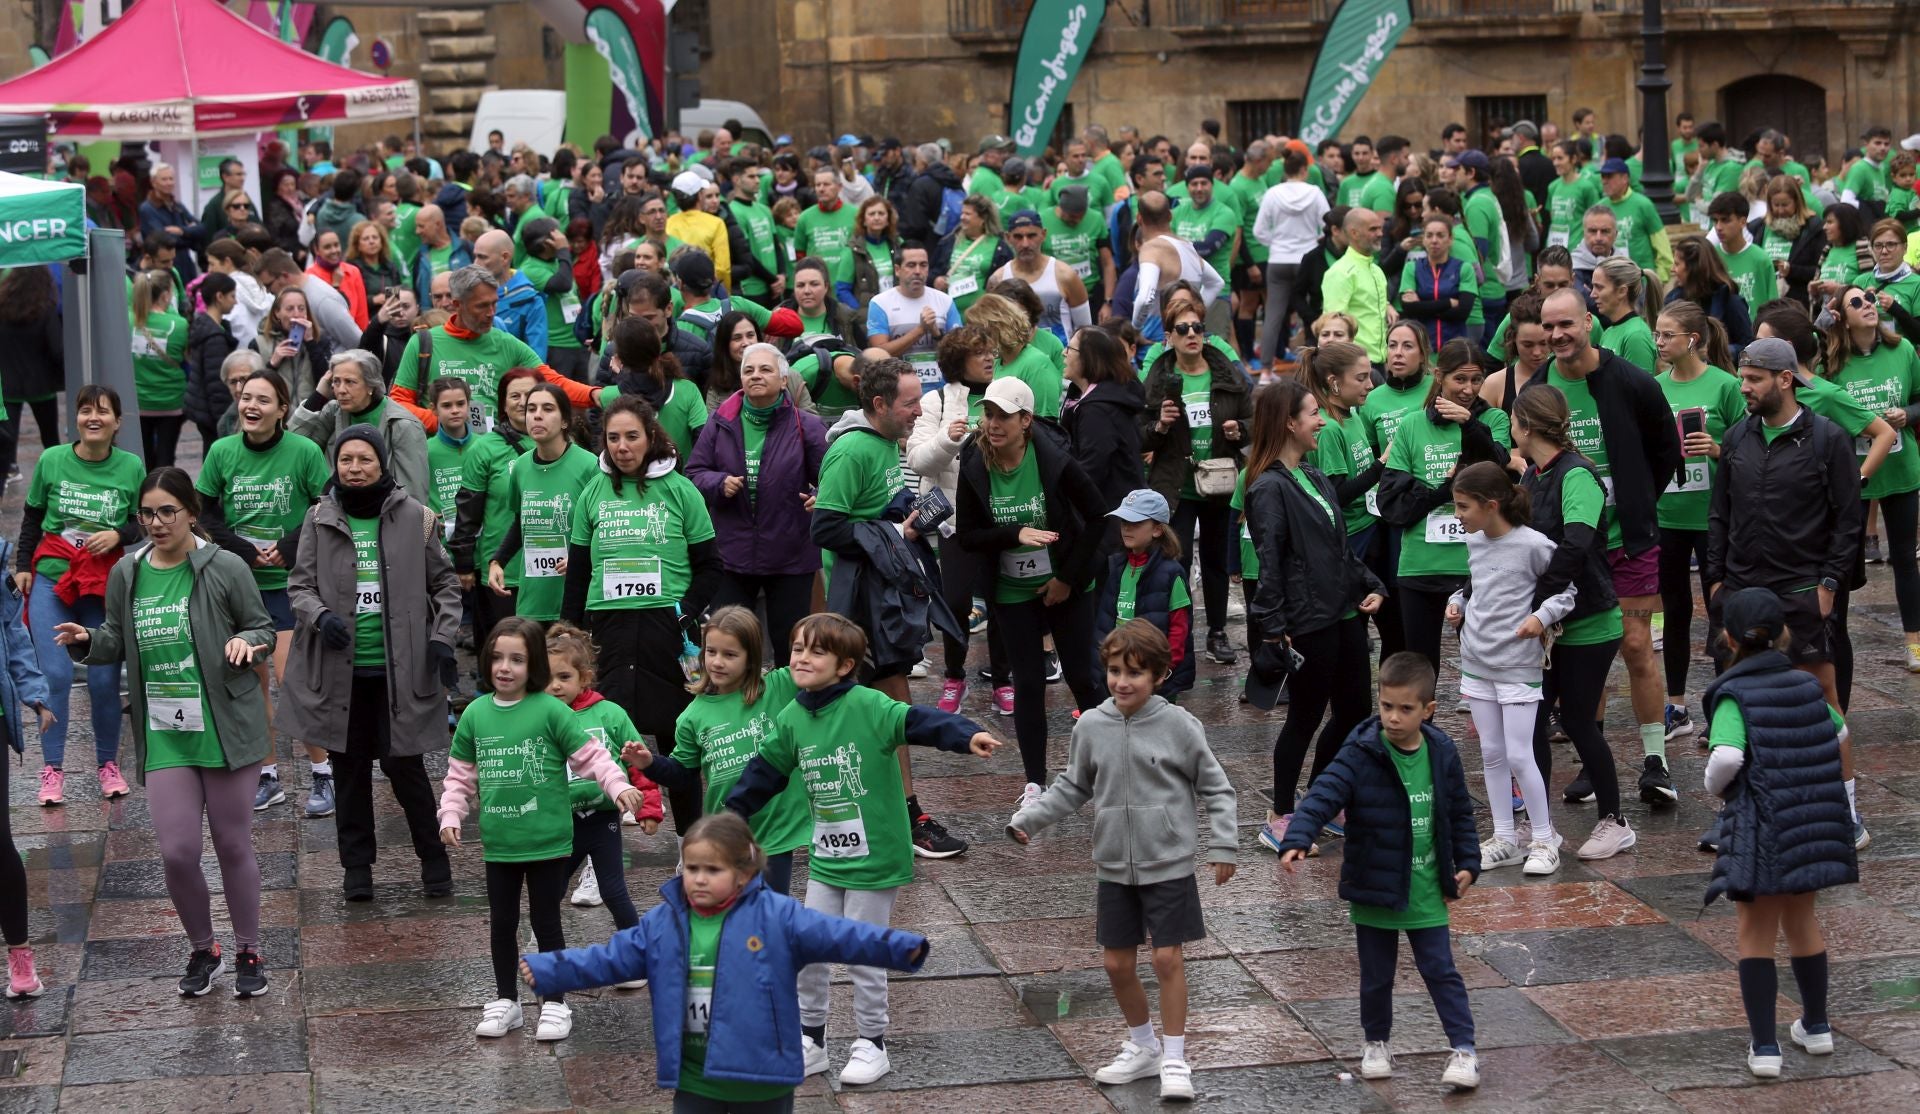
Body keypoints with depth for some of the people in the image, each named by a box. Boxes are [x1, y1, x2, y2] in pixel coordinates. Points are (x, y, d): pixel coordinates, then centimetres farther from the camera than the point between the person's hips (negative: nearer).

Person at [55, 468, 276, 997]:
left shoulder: (225, 568, -7)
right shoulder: (126, 575, 4)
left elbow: (262, 629, 2)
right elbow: (117, 643, 15)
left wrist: (246, 642, -20)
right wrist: (88, 641, -6)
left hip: (225, 731, -3)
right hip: (164, 738, 3)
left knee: (233, 847, 7)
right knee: (177, 852, -2)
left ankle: (249, 953, 24)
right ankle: (203, 952, 21)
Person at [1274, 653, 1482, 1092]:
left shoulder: (1442, 754, -4)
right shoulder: (1361, 754, -15)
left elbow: (1460, 813, 9)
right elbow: (1323, 796, -24)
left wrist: (1467, 863, 5)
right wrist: (1297, 841, -39)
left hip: (1427, 893, 1)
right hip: (1374, 890, -1)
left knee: (1442, 972, 5)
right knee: (1376, 976, 14)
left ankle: (1463, 1049, 11)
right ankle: (1377, 1042, 33)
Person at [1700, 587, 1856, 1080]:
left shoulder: (1734, 695, -14)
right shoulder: (1807, 685, 3)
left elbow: (1727, 757, -27)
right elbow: (1839, 735, 15)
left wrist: (1716, 784, -7)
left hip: (1760, 830, -5)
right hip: (1817, 823, 5)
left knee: (1756, 934, 8)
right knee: (1801, 920, 24)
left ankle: (1764, 1047, 6)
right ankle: (1816, 1027, 37)